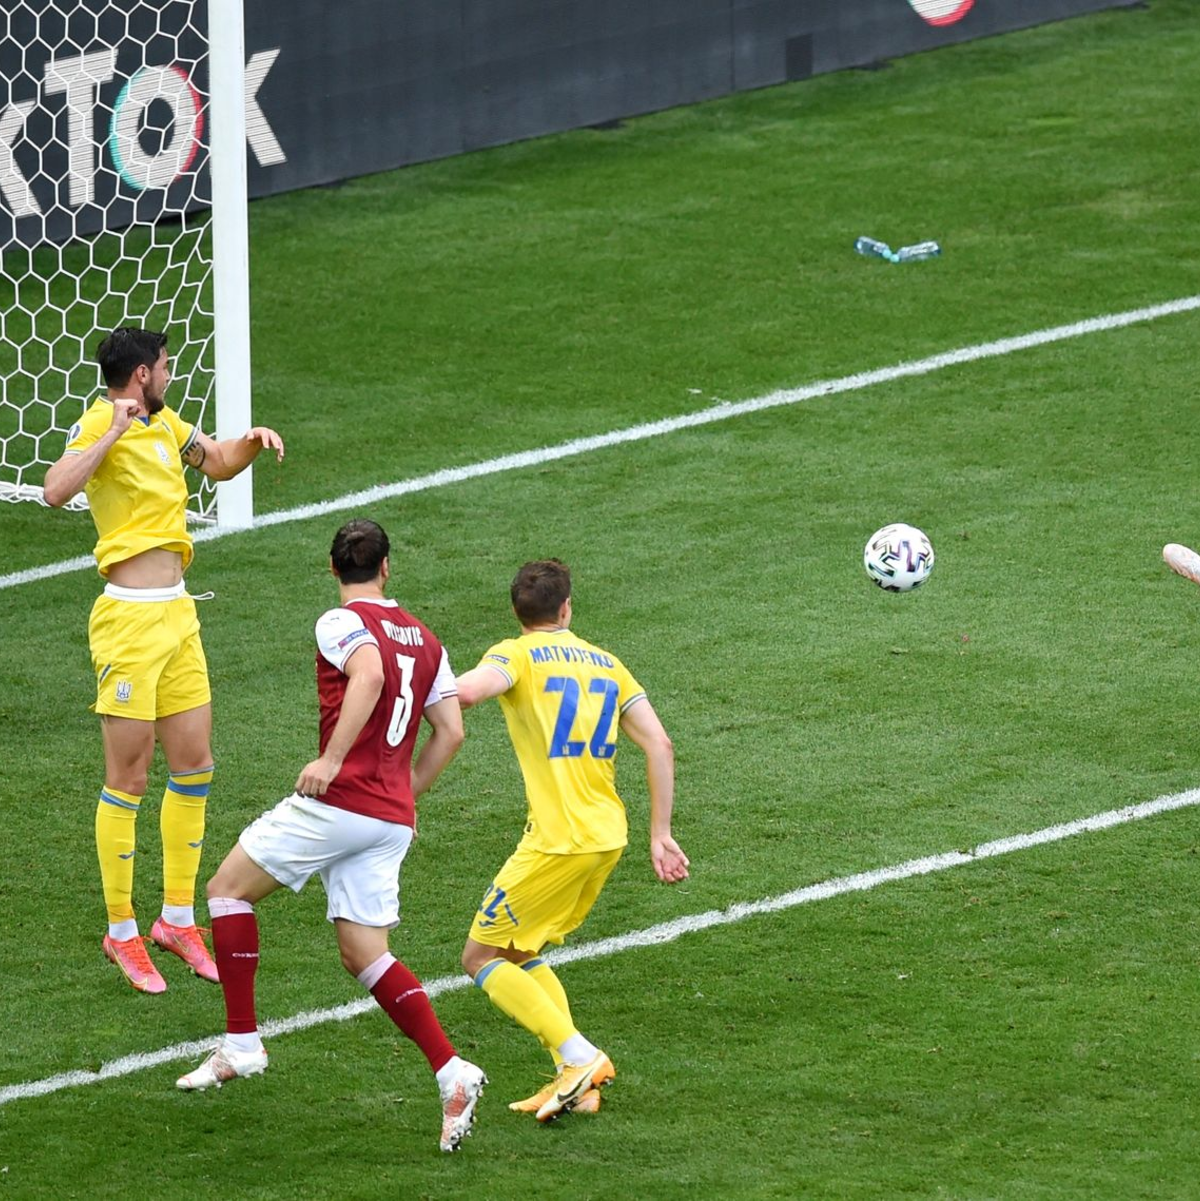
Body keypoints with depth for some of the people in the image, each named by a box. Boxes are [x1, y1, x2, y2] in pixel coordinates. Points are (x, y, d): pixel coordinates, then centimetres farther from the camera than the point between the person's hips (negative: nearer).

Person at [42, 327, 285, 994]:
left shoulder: (166, 425, 12)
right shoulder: (99, 426, -12)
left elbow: (218, 462, 31)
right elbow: (56, 490, -30)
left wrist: (250, 440, 11)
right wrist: (112, 434, -33)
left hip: (179, 613, 8)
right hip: (130, 617, -8)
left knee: (194, 766, 11)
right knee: (129, 779, -2)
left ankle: (179, 918, 23)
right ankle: (122, 932, 7)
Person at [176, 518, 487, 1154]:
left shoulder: (342, 623, -4)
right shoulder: (423, 637, 17)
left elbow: (369, 674, -26)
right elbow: (450, 731, 15)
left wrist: (332, 758, -27)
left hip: (337, 799, -7)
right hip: (393, 820, 7)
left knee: (228, 887, 10)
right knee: (364, 955, 9)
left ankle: (240, 1042, 7)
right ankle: (451, 1071, -7)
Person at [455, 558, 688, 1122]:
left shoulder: (516, 654, -3)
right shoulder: (605, 662, 16)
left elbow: (467, 691, -26)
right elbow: (660, 746, 10)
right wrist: (660, 836, 13)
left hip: (558, 839, -7)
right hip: (609, 837, 7)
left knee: (481, 957, 4)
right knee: (519, 953, 20)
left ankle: (580, 1058, -10)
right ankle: (574, 1078, 9)